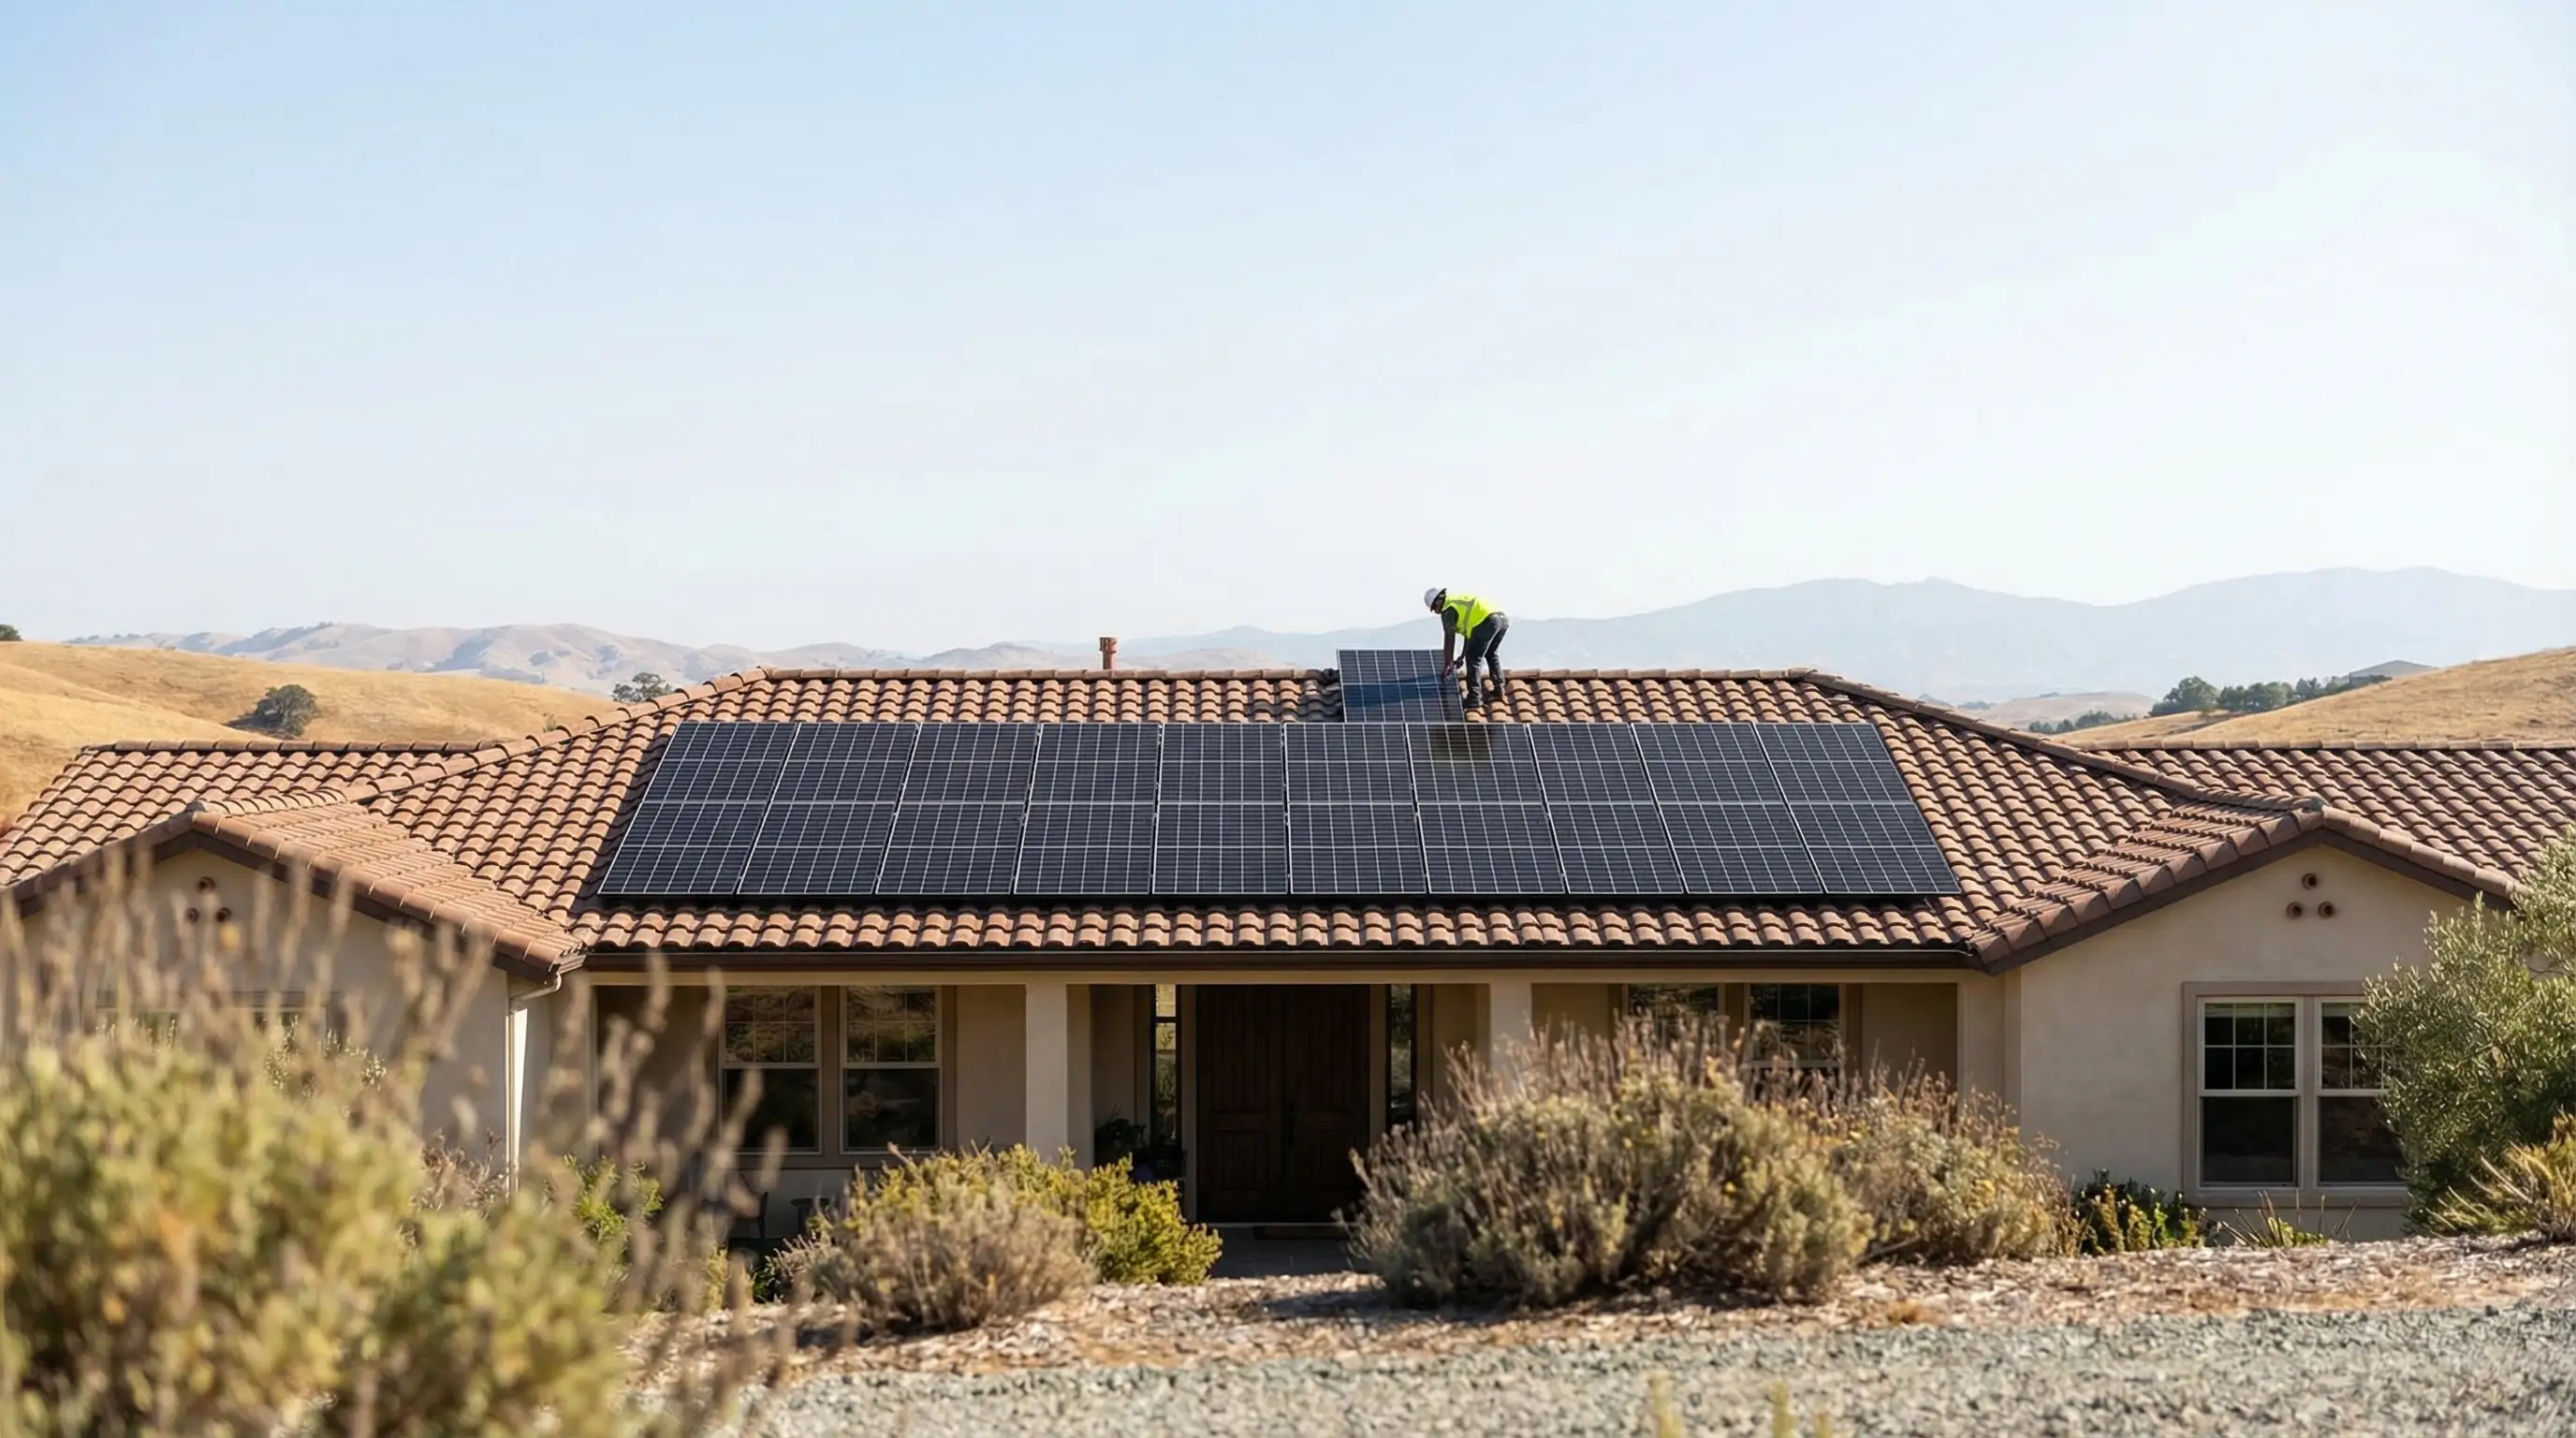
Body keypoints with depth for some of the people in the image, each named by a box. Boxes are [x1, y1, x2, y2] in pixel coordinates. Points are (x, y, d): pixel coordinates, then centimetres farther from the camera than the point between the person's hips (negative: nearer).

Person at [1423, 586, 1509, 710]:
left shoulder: (1448, 609, 8)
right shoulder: (1461, 600, 34)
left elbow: (1449, 639, 5)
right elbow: (1469, 631, 40)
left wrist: (1447, 664, 10)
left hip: (1487, 622, -8)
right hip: (1503, 620, 8)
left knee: (1474, 658, 2)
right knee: (1492, 654, 29)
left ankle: (1475, 698, -3)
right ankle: (1499, 689, 32)